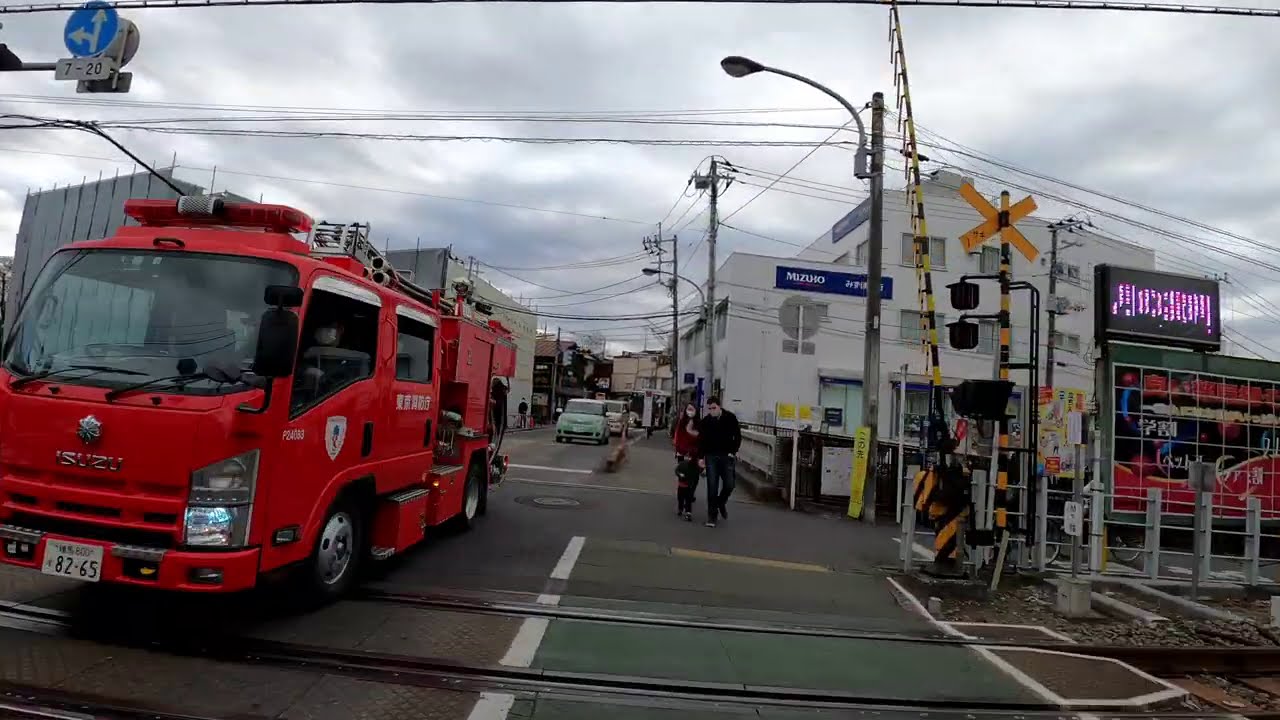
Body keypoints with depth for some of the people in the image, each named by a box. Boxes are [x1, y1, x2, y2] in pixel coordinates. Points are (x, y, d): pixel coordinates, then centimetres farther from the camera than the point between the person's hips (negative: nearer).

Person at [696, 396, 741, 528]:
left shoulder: (730, 418, -4)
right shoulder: (705, 422, -2)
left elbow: (737, 435, 2)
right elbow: (701, 440, 2)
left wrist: (734, 451, -6)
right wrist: (701, 457, -7)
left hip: (727, 456, 0)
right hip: (711, 456, 0)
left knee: (729, 484, -2)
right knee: (712, 487, -2)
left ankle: (721, 503, 28)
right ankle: (712, 515, 6)